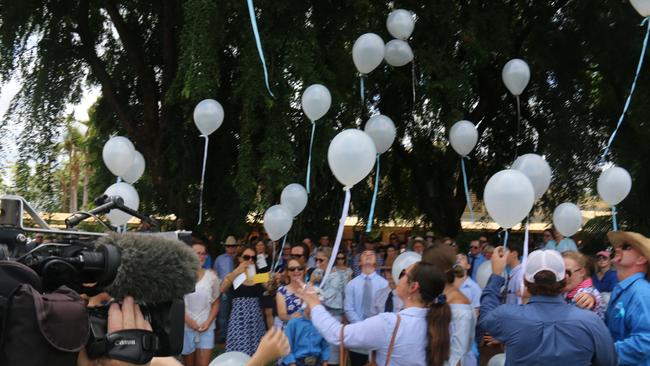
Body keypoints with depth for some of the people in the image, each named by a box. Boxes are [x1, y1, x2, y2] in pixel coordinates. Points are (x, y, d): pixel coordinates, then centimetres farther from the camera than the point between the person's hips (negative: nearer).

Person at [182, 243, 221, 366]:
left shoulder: (211, 276, 3)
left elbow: (216, 303, 9)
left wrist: (208, 322, -3)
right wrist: (188, 320, -8)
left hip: (206, 327, 2)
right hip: (186, 327, -1)